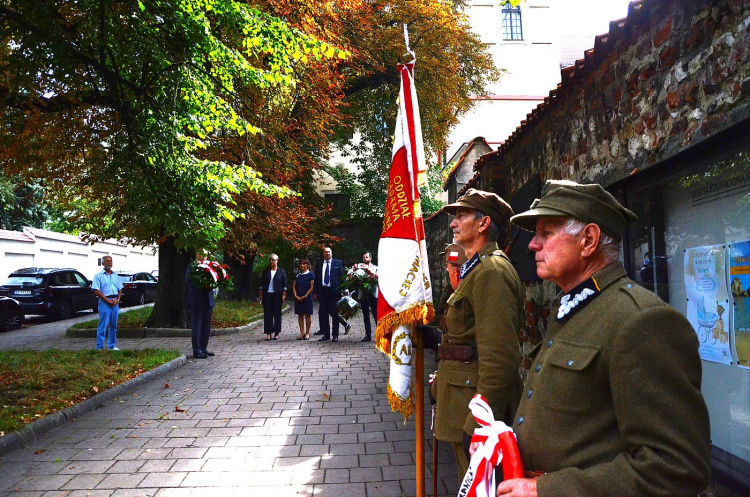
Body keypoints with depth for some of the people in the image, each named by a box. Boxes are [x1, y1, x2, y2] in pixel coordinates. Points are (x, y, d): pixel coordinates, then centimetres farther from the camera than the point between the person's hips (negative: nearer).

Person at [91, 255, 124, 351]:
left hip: (115, 302, 6)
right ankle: (99, 347, -2)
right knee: (103, 326, -7)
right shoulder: (98, 275, -2)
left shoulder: (115, 275, 16)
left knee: (113, 325, 10)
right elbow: (96, 291, -9)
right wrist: (108, 301, -14)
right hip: (104, 302, -6)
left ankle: (112, 345, 18)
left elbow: (120, 289, 18)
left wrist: (118, 299, 0)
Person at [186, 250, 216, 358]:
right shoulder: (191, 267, 0)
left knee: (206, 326, 10)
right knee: (196, 326, -2)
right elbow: (189, 281, -9)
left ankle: (203, 348, 19)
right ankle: (197, 350, 2)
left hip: (208, 301, 5)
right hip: (196, 301, -5)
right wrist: (200, 287, -20)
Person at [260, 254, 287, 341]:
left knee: (277, 314, 2)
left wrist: (283, 295, -4)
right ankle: (268, 333, 0)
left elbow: (284, 284, 4)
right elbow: (262, 283, 11)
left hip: (277, 295, -1)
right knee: (267, 314, -2)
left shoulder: (281, 272, 5)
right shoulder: (265, 271, 10)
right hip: (267, 294, 1)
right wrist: (261, 294, 4)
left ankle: (276, 333, 9)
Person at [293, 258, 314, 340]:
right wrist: (296, 295, -4)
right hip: (298, 298, 5)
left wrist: (305, 296, -13)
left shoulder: (311, 275, -1)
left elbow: (311, 287, -6)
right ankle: (302, 333, 9)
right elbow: (294, 287, 11)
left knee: (307, 315, -1)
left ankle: (307, 333, 5)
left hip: (307, 297, -4)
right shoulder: (297, 275, 12)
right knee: (300, 315, 5)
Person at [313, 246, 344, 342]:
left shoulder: (337, 263, 6)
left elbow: (341, 276, 3)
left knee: (334, 314, 2)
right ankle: (326, 334, 13)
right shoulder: (318, 265, 12)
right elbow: (316, 279, 12)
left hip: (334, 291, -3)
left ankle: (335, 335, 10)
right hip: (322, 291, 3)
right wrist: (315, 292, 4)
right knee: (323, 314, 4)